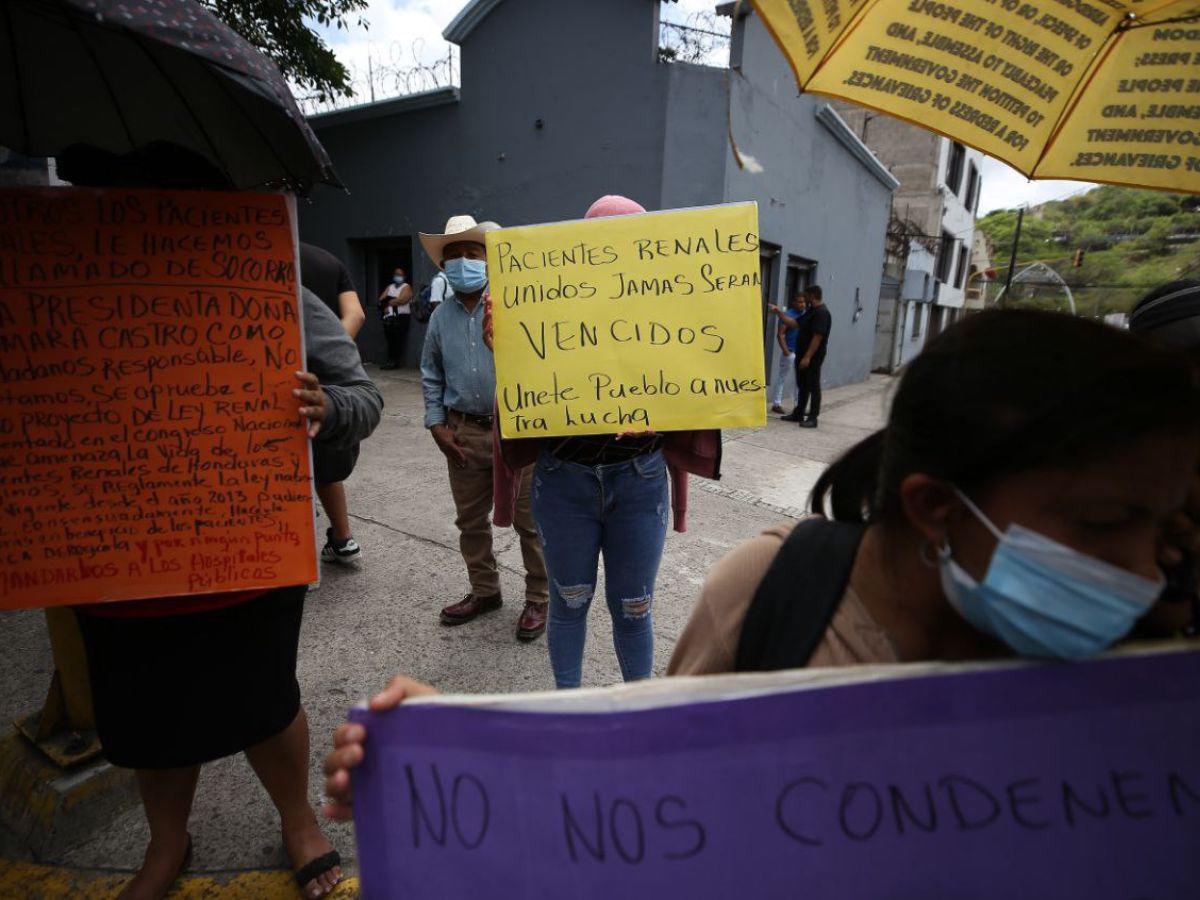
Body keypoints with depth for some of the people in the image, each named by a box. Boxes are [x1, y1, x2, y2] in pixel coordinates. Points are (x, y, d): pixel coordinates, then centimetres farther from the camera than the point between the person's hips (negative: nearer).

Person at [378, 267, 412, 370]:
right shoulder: (389, 287, 24)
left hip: (401, 317, -6)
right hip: (389, 317, 6)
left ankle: (397, 361, -13)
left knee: (399, 340, -13)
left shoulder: (406, 287, 6)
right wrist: (394, 301, -7)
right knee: (390, 340, 2)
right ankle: (390, 361, 5)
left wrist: (388, 302, 0)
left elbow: (402, 300, -10)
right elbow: (381, 299, 12)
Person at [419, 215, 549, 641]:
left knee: (529, 520, 3)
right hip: (464, 433, 5)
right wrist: (437, 424, 7)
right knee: (470, 520, 16)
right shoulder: (441, 316, 10)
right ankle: (484, 591, 35)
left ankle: (538, 599, 21)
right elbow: (431, 375, 16)